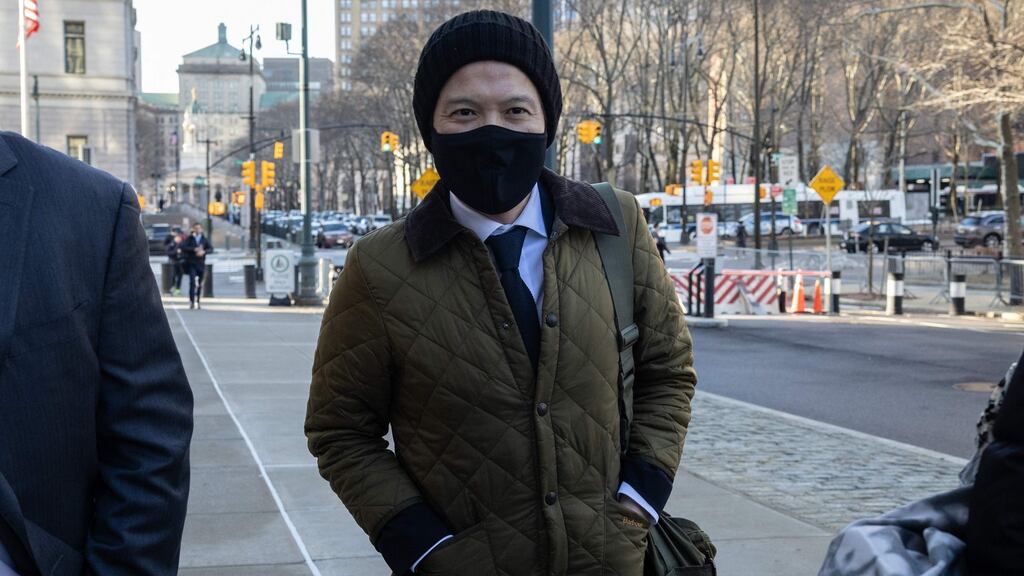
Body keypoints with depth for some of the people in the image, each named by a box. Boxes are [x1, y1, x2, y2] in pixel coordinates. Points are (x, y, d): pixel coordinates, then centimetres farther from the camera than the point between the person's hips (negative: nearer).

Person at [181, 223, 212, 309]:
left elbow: (211, 248, 0)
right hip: (191, 263, -3)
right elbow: (183, 247, -10)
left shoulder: (204, 239, 7)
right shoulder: (190, 238, 1)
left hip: (201, 264, 3)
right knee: (192, 282, -14)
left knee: (200, 284, 8)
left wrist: (204, 251, -18)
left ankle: (198, 301, 18)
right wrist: (194, 249, -19)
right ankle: (191, 302, -13)